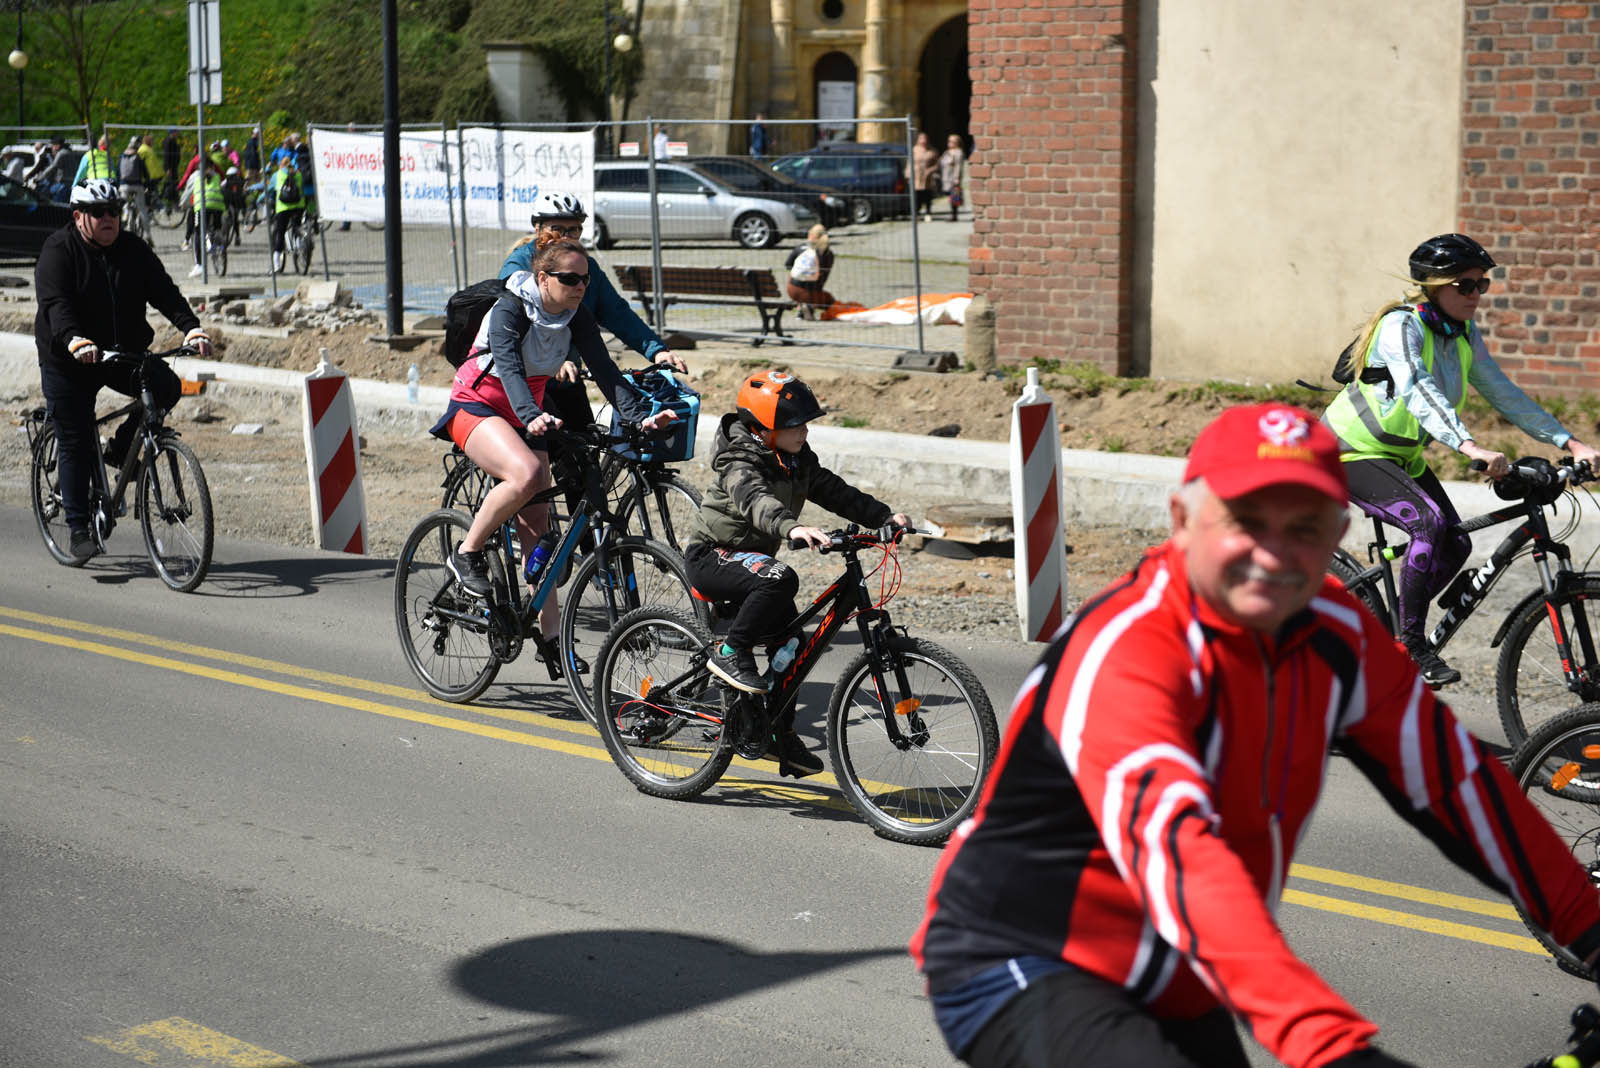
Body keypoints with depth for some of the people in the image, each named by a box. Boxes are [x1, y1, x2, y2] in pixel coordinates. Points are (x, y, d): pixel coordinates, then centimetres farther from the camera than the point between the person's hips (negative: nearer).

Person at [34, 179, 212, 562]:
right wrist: (74, 339, -45)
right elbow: (54, 303, -25)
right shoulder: (58, 251, -11)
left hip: (123, 355, 4)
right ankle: (78, 530, 6)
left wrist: (191, 327, -25)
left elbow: (164, 293, -6)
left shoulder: (133, 250, 2)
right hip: (68, 362, -4)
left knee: (166, 386, -20)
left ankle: (121, 448, 3)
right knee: (75, 444, -3)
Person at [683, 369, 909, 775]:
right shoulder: (741, 462, -22)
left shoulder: (797, 460, 4)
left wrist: (884, 515, -5)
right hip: (711, 556, -8)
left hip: (748, 557, 9)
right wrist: (792, 528, -61)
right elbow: (755, 499, -42)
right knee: (780, 579, -35)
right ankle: (729, 652, -20)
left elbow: (833, 491, 7)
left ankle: (781, 734, 16)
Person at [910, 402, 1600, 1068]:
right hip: (1017, 973, -8)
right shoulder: (1122, 654, -28)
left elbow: (1454, 774, 6)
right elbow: (1173, 847, -41)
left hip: (1173, 997, 8)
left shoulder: (1335, 635, -4)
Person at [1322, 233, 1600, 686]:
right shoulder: (1401, 326, -24)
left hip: (1402, 456, 8)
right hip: (1351, 455, -8)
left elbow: (1504, 393, 2)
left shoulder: (1464, 335, 0)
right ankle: (1412, 644, -17)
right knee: (1429, 522, -28)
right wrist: (1471, 448, -54)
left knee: (1455, 545, -4)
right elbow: (1419, 392, -40)